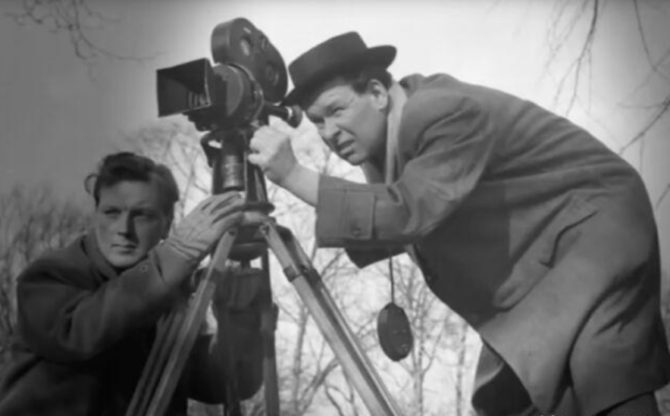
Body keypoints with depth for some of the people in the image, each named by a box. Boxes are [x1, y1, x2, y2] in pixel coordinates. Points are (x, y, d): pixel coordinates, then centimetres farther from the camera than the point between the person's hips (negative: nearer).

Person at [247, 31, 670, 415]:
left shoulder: (444, 112, -25)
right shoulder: (386, 133, 1)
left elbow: (408, 213, -36)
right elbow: (397, 230, 8)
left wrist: (294, 176, -34)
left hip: (596, 223, -8)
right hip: (537, 271, 9)